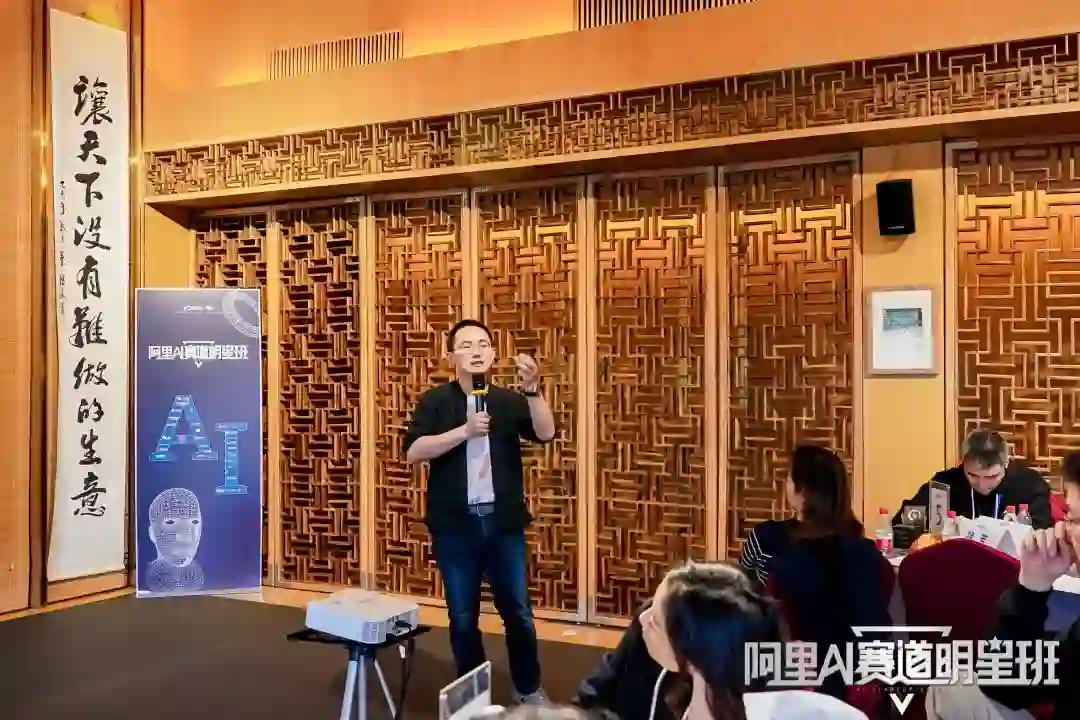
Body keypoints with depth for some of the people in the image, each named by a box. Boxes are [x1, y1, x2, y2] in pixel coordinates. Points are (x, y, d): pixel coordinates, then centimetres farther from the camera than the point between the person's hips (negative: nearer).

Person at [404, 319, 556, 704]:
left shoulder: (509, 401, 4)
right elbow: (414, 451, -12)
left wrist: (532, 390, -27)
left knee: (518, 611, 9)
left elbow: (546, 433, -11)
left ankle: (528, 688, 28)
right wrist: (464, 431, -20)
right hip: (454, 525, -1)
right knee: (463, 617, 9)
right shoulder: (435, 401, -1)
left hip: (503, 523, 1)